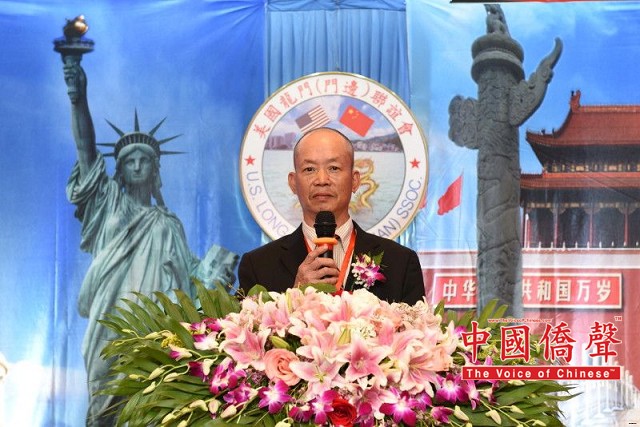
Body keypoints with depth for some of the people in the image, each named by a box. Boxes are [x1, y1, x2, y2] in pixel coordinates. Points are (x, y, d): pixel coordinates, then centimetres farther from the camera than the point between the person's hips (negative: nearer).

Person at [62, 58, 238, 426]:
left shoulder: (168, 225, 20)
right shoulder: (109, 203, 12)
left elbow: (187, 273, 18)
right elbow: (86, 150, -1)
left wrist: (217, 269, -3)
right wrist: (79, 100, -13)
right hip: (110, 321, -2)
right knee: (105, 395, -7)